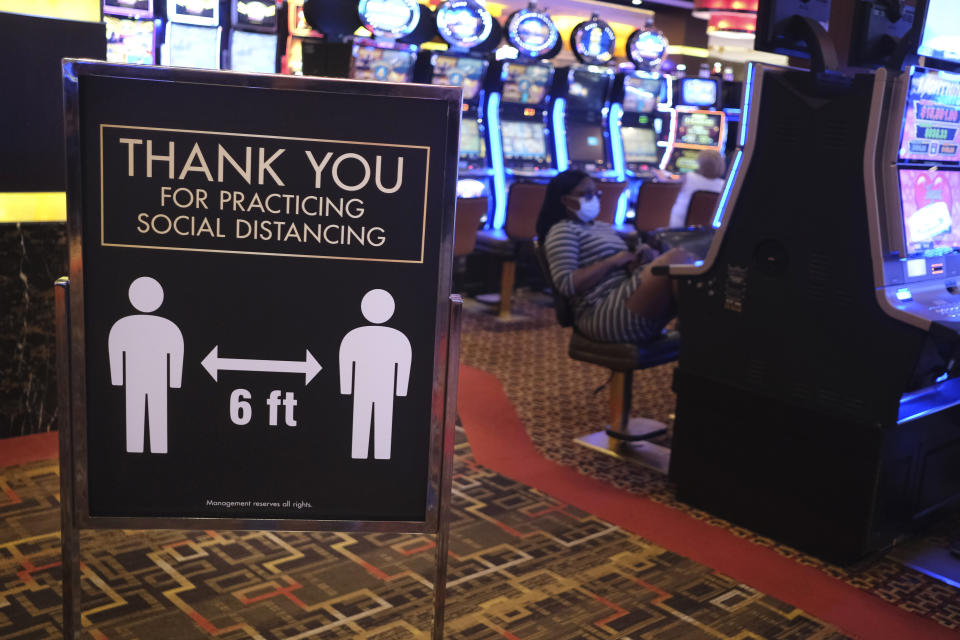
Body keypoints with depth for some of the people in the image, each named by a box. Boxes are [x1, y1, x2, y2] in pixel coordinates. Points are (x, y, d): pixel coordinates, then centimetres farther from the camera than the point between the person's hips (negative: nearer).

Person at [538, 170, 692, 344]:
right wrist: (612, 262, -13)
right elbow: (566, 284, -14)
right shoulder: (562, 231, -1)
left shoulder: (603, 227, 27)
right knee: (678, 258, -20)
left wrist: (643, 256, 3)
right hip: (604, 312, -10)